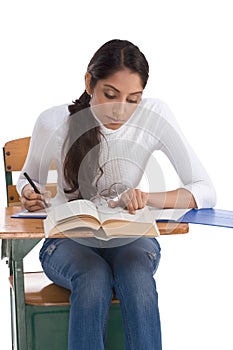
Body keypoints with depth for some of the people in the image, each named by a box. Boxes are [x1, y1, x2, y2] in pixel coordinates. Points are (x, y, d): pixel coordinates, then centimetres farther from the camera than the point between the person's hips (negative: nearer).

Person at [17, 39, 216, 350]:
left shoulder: (154, 116, -14)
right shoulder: (54, 123, -15)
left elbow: (206, 192, -15)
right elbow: (29, 179, 7)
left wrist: (150, 198, -32)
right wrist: (30, 194, -18)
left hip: (130, 239, 1)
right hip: (68, 241, 0)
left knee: (137, 278, -34)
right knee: (94, 278, -35)